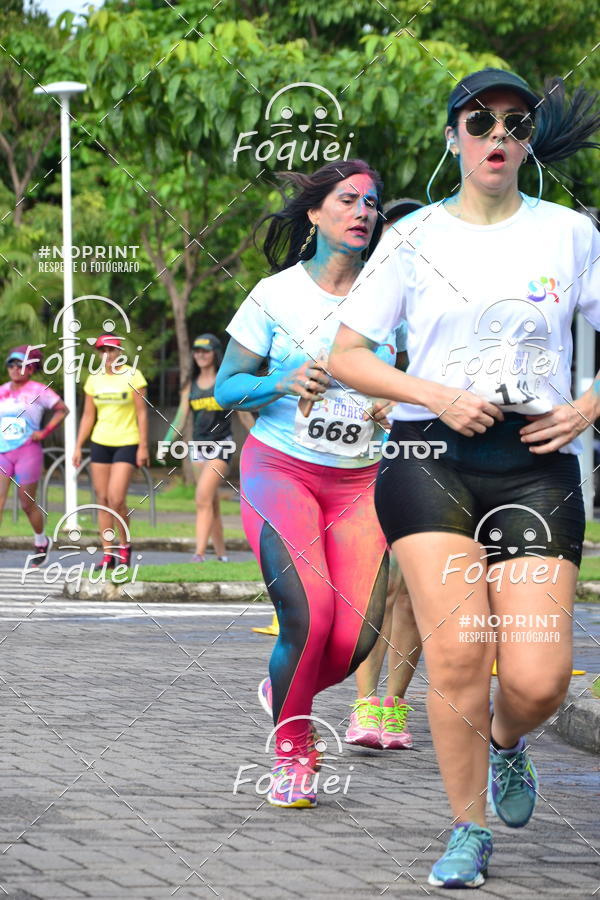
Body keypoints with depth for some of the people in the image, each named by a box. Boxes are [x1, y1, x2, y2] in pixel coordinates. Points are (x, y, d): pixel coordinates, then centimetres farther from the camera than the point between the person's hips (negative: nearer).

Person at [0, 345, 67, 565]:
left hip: (27, 452, -4)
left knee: (27, 504, 6)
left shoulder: (38, 391, -4)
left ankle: (41, 543, 32)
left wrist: (45, 432, -6)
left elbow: (62, 410, 1)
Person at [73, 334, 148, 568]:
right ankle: (108, 554, 7)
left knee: (116, 498, -14)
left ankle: (125, 545, 8)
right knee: (102, 499, 2)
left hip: (127, 443, -5)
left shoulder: (132, 376, -4)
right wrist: (78, 447, 8)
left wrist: (143, 446, -10)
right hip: (100, 443, 5)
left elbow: (142, 413, -5)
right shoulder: (94, 379, 8)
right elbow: (88, 416, 13)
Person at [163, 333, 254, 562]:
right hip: (198, 446, 5)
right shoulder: (191, 386, 12)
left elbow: (244, 416, 2)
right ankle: (221, 554, 15)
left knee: (203, 498, -19)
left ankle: (199, 553, -25)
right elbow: (180, 420, 10)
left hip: (221, 444, -5)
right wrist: (166, 444, -3)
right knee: (211, 503, 8)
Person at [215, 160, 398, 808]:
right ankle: (291, 753, 0)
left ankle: (285, 692, 25)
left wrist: (396, 406, -7)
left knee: (357, 638, -10)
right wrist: (284, 383, -16)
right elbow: (226, 388, 2)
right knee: (307, 613, -22)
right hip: (280, 468, -2)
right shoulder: (277, 294, -1)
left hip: (358, 481, 2)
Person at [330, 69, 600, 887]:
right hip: (432, 456, 0)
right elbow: (345, 356, 6)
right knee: (456, 653, -15)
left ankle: (506, 743, 27)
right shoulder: (414, 239, 6)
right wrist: (437, 397, -8)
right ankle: (468, 830, 4)